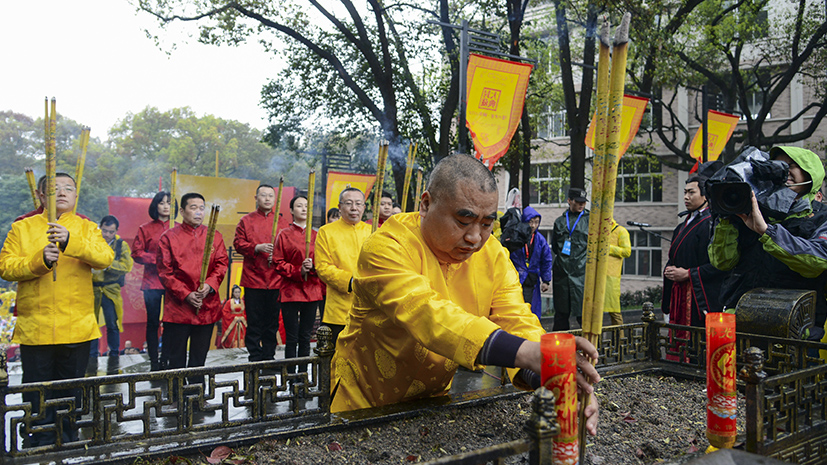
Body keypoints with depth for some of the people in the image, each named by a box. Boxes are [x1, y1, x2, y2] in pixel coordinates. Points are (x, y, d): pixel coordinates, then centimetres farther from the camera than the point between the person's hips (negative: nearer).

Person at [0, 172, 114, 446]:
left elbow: (105, 258, -11)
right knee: (37, 395, 6)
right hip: (35, 328, 0)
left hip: (77, 328, 1)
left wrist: (71, 241, -26)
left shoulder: (87, 229, 7)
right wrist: (39, 260, -19)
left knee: (72, 393, 11)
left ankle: (69, 445, 26)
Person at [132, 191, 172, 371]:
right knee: (153, 322, 4)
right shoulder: (145, 229, 8)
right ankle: (154, 362, 12)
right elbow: (136, 253, 3)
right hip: (152, 282, 0)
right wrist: (156, 258, -10)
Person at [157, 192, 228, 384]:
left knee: (199, 358, 13)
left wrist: (210, 285, -15)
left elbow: (222, 264, 4)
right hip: (178, 308, -2)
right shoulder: (169, 237, 0)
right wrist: (186, 295, -13)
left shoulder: (215, 236, 8)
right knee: (176, 359, 4)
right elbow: (164, 271, -4)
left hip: (207, 307, 3)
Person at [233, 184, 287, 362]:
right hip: (253, 279, -1)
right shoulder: (246, 220, 6)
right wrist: (257, 247, -15)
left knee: (272, 321, 7)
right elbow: (238, 243, 0)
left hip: (275, 280, 2)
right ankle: (254, 357, 12)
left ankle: (269, 357, 18)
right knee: (254, 322, 2)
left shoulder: (281, 221, 10)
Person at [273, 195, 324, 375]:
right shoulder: (284, 234, 2)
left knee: (305, 338, 9)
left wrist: (313, 267, -11)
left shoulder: (316, 235, 10)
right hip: (291, 291, -3)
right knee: (291, 339, -2)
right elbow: (278, 262, -1)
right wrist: (298, 271, -13)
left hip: (312, 291, 3)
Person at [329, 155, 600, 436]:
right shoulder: (386, 247, -25)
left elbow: (517, 323, -15)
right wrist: (522, 352, -50)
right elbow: (425, 313, -39)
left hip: (436, 399, 4)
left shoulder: (494, 257, -7)